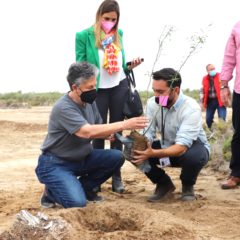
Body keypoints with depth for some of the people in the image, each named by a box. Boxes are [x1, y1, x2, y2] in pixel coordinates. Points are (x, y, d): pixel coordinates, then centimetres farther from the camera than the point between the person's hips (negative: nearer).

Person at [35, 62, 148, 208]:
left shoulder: (89, 101, 0)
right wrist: (124, 125, -37)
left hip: (81, 158, 8)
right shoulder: (63, 108, -26)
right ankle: (52, 192, 6)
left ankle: (84, 187, 9)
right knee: (78, 202, -27)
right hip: (56, 164, -8)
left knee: (116, 157, -10)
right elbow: (87, 132, -37)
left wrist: (108, 134, -17)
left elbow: (96, 130, 8)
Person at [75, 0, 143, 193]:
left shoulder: (118, 34, 5)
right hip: (98, 90, -3)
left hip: (120, 87, 4)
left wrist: (131, 65, -6)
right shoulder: (84, 36, -9)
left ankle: (117, 177, 16)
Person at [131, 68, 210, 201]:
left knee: (193, 156, -40)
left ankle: (188, 186, -4)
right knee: (136, 152, -21)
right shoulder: (152, 103, -15)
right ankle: (164, 184, 5)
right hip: (167, 147, 4)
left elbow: (182, 147, -39)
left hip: (191, 147, -4)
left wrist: (153, 153, -54)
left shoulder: (191, 108, -31)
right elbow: (147, 134, -17)